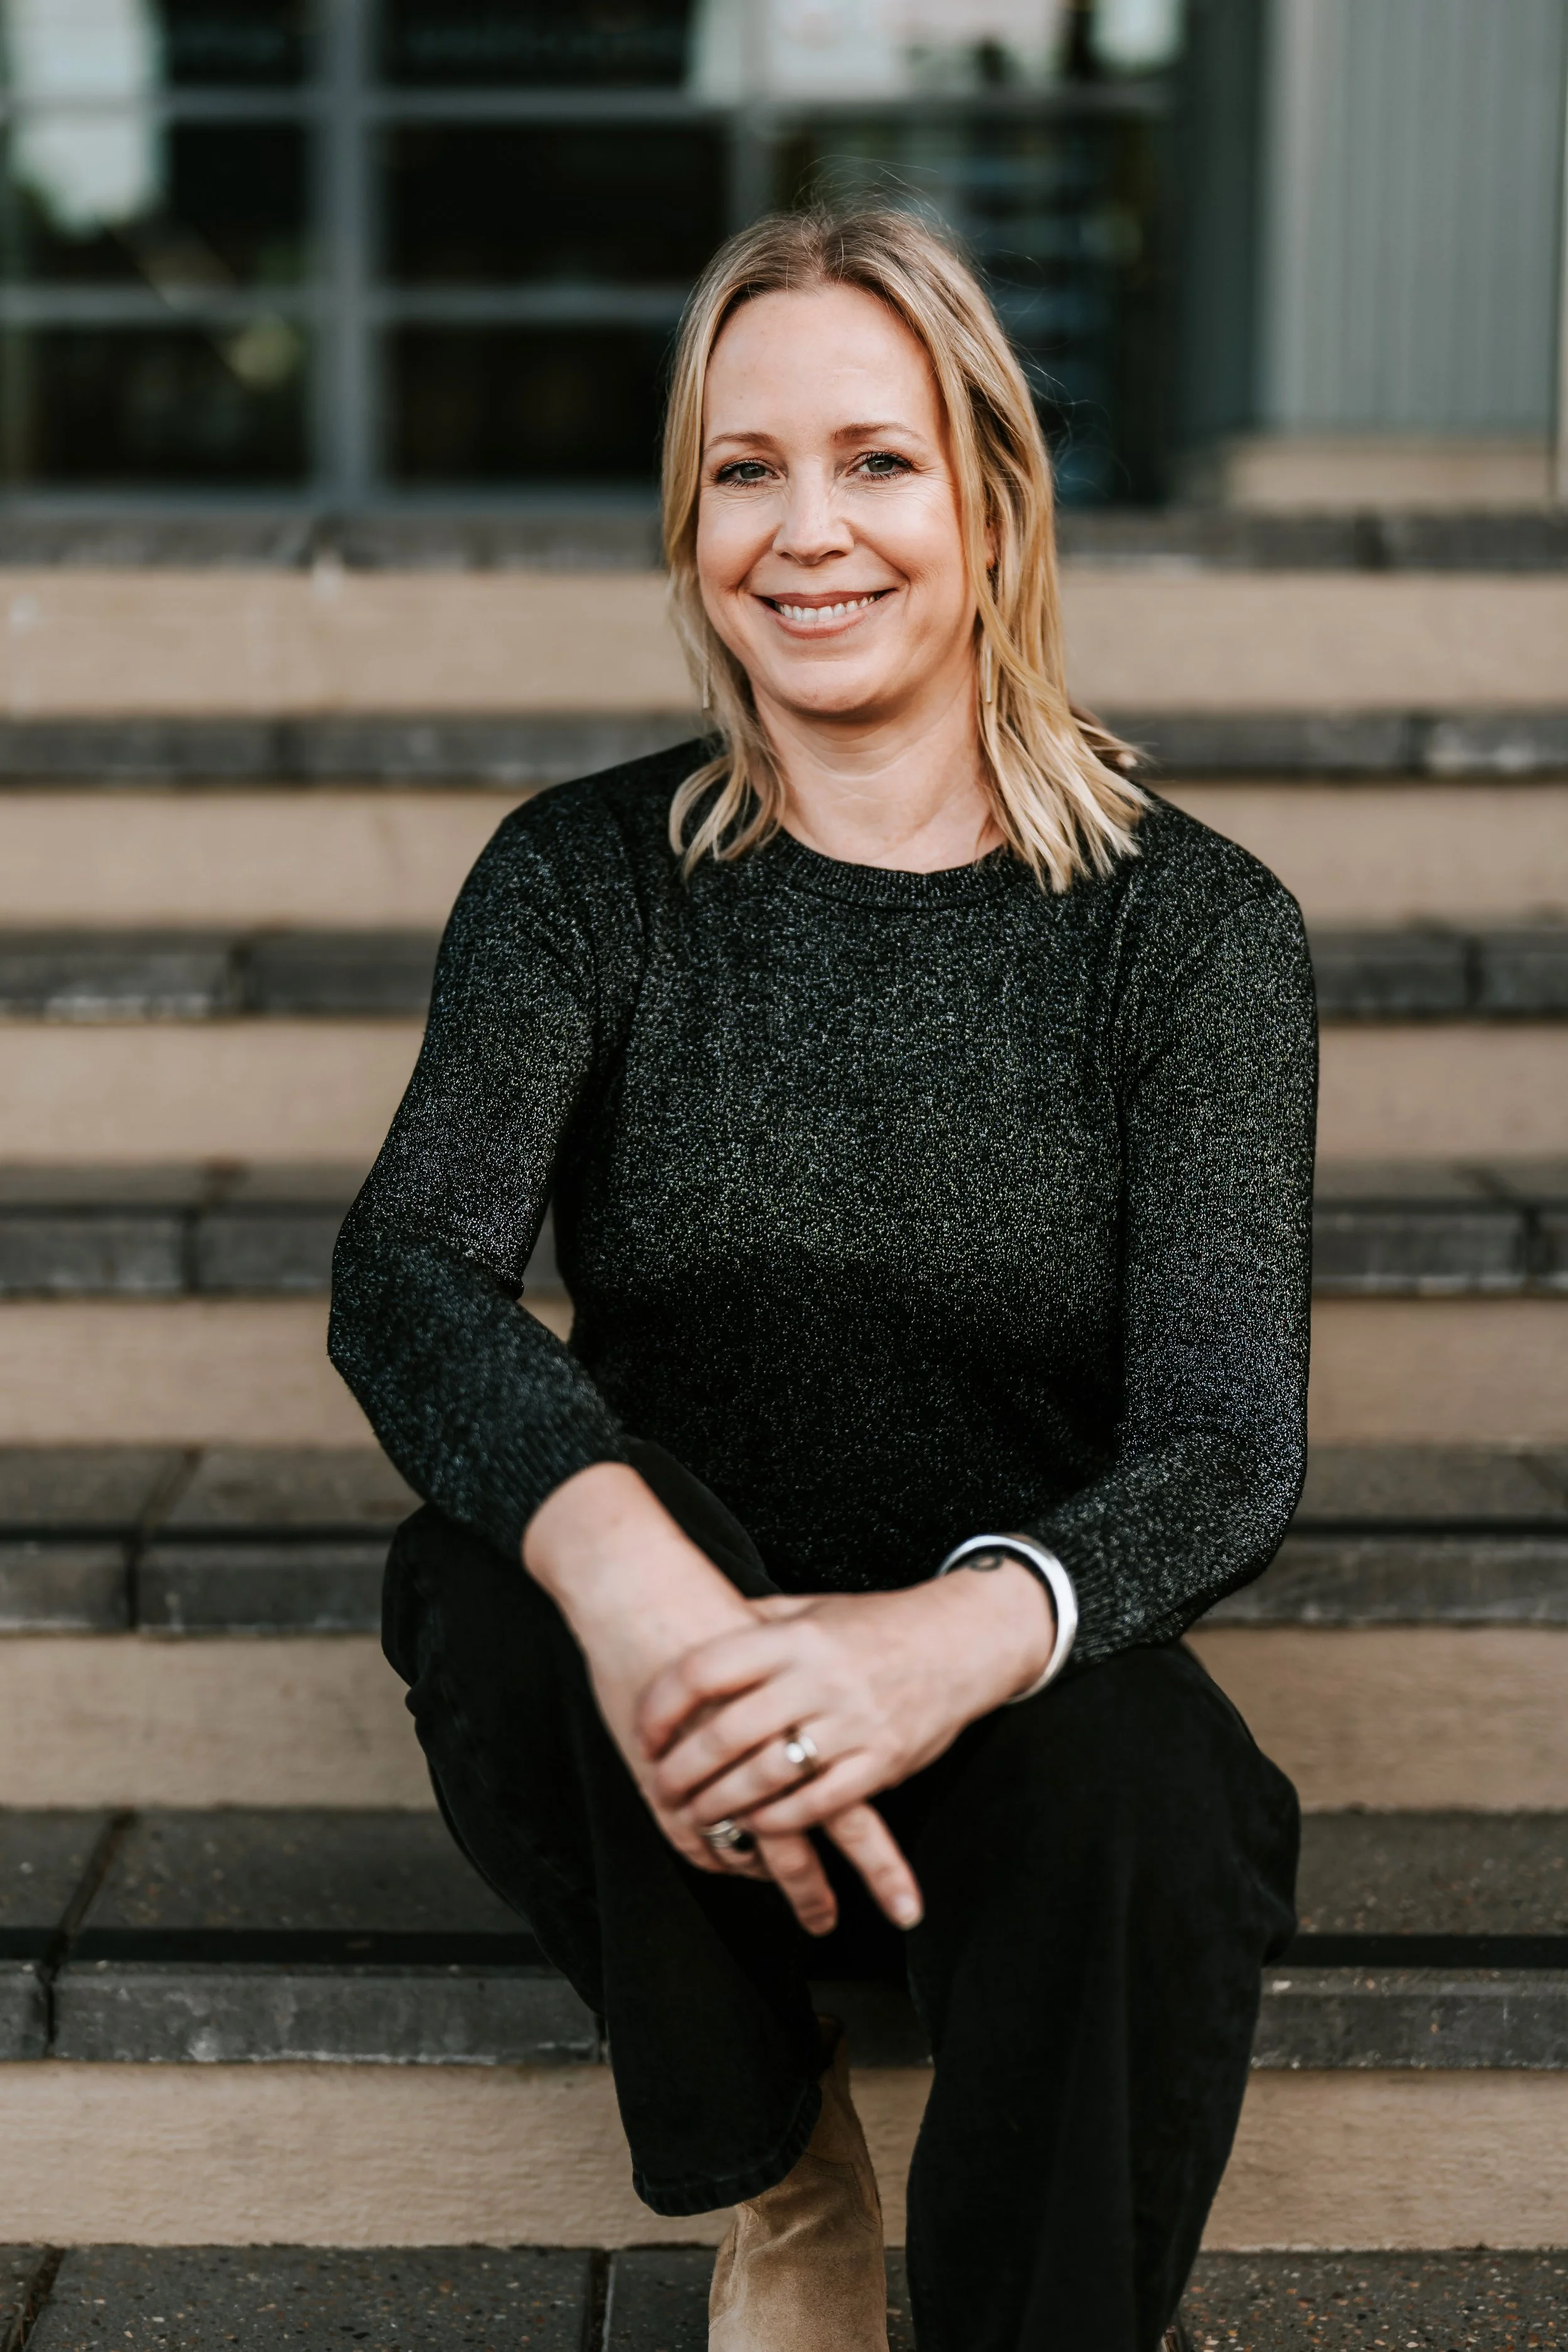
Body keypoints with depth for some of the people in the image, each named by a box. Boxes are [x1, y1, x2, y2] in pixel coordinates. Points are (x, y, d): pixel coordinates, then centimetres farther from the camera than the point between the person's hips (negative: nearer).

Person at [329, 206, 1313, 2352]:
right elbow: (406, 1269, -17)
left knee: (1155, 1816, -34)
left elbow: (1232, 1441, -15)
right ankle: (771, 2170, -4)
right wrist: (612, 1553, -40)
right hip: (659, 1756, 2)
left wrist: (968, 1632, -39)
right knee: (491, 1550, -30)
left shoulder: (1191, 924, -4)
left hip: (1018, 1711, -2)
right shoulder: (589, 877, -1)